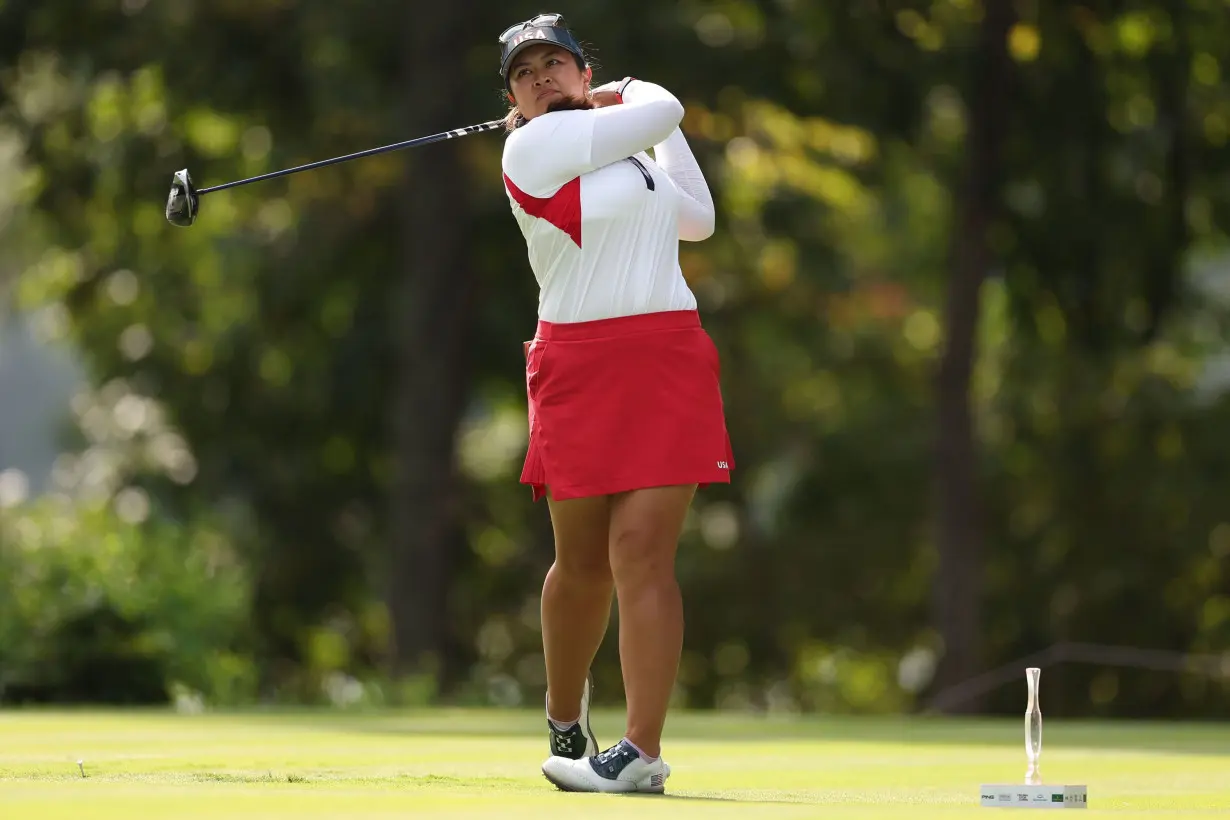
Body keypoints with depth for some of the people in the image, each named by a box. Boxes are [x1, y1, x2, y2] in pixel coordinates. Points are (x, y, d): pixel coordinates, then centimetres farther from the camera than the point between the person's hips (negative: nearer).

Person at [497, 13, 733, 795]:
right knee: (583, 563, 4)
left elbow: (698, 219, 24)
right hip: (580, 370, -3)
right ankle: (565, 715, 31)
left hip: (668, 362, 4)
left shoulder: (617, 148, 17)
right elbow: (663, 108, -3)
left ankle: (643, 752, -13)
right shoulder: (535, 147, -5)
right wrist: (635, 98, 18)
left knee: (641, 550, -9)